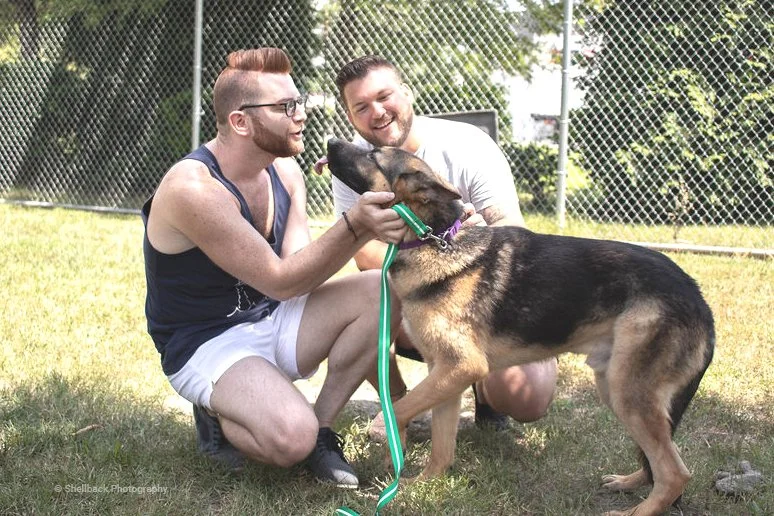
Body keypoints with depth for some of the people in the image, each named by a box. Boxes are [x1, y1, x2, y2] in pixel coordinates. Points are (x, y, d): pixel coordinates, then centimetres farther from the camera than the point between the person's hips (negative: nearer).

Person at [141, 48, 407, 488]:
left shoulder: (284, 170, 1)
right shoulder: (193, 188, -25)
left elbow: (302, 269, -10)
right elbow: (281, 281, -24)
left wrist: (368, 229, -26)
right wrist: (354, 227, -35)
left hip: (271, 320, 8)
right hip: (207, 343, -8)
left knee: (383, 292, -15)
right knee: (291, 438, -34)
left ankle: (322, 427, -3)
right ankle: (219, 418, 1)